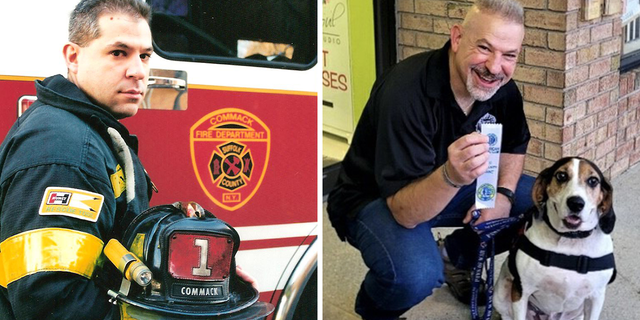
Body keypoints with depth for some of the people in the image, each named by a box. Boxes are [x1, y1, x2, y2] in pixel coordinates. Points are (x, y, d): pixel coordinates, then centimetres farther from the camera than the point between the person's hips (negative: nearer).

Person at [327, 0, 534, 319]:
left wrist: (503, 193, -12)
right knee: (416, 275, -35)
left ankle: (454, 256, 17)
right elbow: (405, 211, -35)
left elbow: (514, 145, 9)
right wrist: (451, 176, -55)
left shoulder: (501, 88, -12)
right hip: (376, 199, -7)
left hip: (446, 185, 7)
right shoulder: (406, 92, -34)